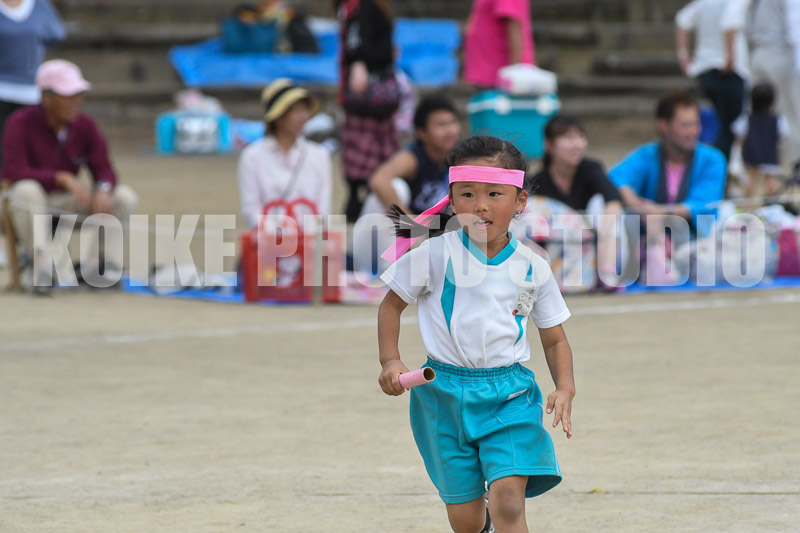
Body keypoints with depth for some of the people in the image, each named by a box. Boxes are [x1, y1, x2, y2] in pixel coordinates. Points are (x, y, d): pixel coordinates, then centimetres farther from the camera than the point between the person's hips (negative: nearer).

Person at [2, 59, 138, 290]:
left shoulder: (85, 126, -2)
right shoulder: (21, 123, -17)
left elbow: (104, 170, -4)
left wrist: (103, 190, -29)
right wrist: (63, 178, -37)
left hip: (64, 201, 5)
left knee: (125, 197, -12)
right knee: (27, 190, -40)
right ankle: (41, 266, -33)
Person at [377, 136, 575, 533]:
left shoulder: (533, 269, 0)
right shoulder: (435, 255, -6)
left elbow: (555, 340, 11)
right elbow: (392, 304, 8)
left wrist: (565, 387, -5)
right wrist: (390, 360, -6)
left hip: (510, 397, 0)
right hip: (445, 394, 0)